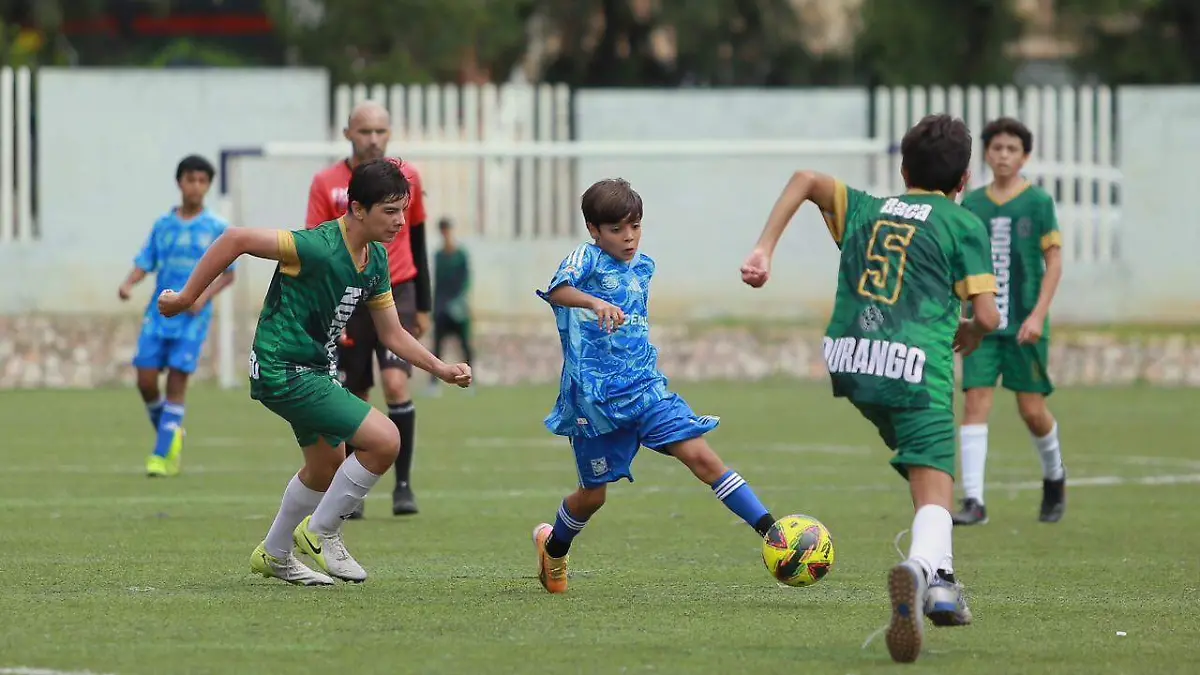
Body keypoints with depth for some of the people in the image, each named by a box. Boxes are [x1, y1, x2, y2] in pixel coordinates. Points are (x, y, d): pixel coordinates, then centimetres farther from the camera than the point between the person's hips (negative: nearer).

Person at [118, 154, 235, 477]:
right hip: (159, 313, 3)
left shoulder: (217, 228, 1)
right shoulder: (163, 225, 8)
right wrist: (128, 283, -13)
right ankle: (170, 433, 22)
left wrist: (205, 296, -15)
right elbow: (145, 263, 7)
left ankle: (162, 454, -3)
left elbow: (228, 273, 2)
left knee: (177, 380, -8)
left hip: (193, 317, -3)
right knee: (146, 379, -3)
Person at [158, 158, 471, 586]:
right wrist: (187, 298, -20)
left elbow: (392, 334, 11)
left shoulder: (377, 260, 2)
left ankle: (274, 555, 46)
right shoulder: (320, 248, -26)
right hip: (283, 370, -10)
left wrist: (441, 369, -2)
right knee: (384, 440, -17)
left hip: (318, 369, 10)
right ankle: (320, 532, 0)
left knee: (328, 465, 26)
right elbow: (237, 239, -26)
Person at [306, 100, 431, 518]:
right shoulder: (327, 184, -2)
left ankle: (403, 484, -10)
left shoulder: (406, 177, 4)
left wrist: (423, 307, 14)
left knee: (396, 383, -18)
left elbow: (417, 242, 12)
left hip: (396, 295, 0)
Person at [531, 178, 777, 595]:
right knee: (593, 493, 9)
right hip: (594, 396, -4)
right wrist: (594, 302, -47)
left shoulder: (643, 268, 13)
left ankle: (771, 532, -22)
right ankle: (553, 546, 41)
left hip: (645, 387, 4)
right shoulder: (586, 259, -7)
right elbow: (557, 292, -29)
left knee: (699, 455, -14)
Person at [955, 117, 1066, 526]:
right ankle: (973, 501, -12)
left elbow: (1054, 262, -2)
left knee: (1032, 411, 1)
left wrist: (1039, 315, -11)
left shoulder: (1038, 202, -1)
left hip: (1025, 324, -2)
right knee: (975, 402, -10)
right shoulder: (972, 205, 7)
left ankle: (1054, 477, 31)